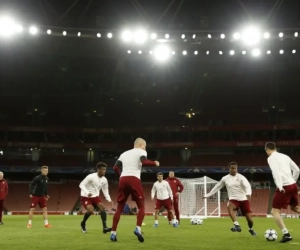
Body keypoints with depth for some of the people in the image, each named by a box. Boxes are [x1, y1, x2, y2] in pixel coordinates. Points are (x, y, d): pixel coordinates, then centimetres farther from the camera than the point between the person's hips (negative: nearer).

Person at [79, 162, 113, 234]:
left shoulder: (104, 180, -1)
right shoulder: (91, 177, -19)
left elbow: (105, 191, 10)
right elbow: (81, 185, -19)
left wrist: (109, 200, -5)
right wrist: (87, 193, -35)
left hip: (95, 196, 6)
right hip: (85, 197, -6)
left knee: (102, 207, -18)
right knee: (90, 210, -27)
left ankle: (105, 228, -21)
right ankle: (83, 223, 4)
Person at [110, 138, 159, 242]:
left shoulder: (124, 153, 26)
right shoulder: (141, 151, 9)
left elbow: (115, 168, 17)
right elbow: (144, 162, -12)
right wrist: (155, 163, 3)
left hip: (123, 180, 5)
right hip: (134, 179, -5)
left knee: (120, 207, 9)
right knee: (141, 206, 4)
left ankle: (113, 233, 3)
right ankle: (138, 229, -16)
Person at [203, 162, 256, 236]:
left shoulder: (241, 177, -6)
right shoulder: (225, 178, 3)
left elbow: (247, 186, -21)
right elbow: (217, 187, 15)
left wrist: (248, 194, -43)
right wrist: (208, 195, 16)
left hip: (243, 199, -1)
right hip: (234, 199, 1)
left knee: (249, 218, -2)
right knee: (229, 207, -36)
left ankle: (251, 229, 33)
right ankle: (237, 225, -42)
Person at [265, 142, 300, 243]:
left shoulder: (271, 158, -4)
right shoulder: (285, 156, 17)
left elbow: (276, 172, -19)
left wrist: (280, 186, -24)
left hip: (284, 187, -7)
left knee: (275, 211, -2)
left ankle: (286, 234, -15)